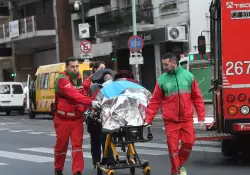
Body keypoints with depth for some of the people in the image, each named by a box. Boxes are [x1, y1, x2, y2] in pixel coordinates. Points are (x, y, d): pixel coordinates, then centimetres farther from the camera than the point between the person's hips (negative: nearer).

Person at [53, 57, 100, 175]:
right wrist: (90, 102, -40)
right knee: (61, 144, 7)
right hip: (63, 118, -5)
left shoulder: (79, 78, 9)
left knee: (77, 144, -4)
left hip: (77, 118, 5)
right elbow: (74, 95, -31)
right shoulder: (62, 79, -16)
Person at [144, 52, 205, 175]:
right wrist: (148, 120, -5)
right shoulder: (162, 80, -2)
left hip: (187, 119, 1)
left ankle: (180, 164, 25)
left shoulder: (188, 76, 0)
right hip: (170, 120, -1)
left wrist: (201, 117, 1)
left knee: (189, 143, 0)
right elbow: (155, 102, 0)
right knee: (173, 146, 0)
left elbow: (197, 98, 4)